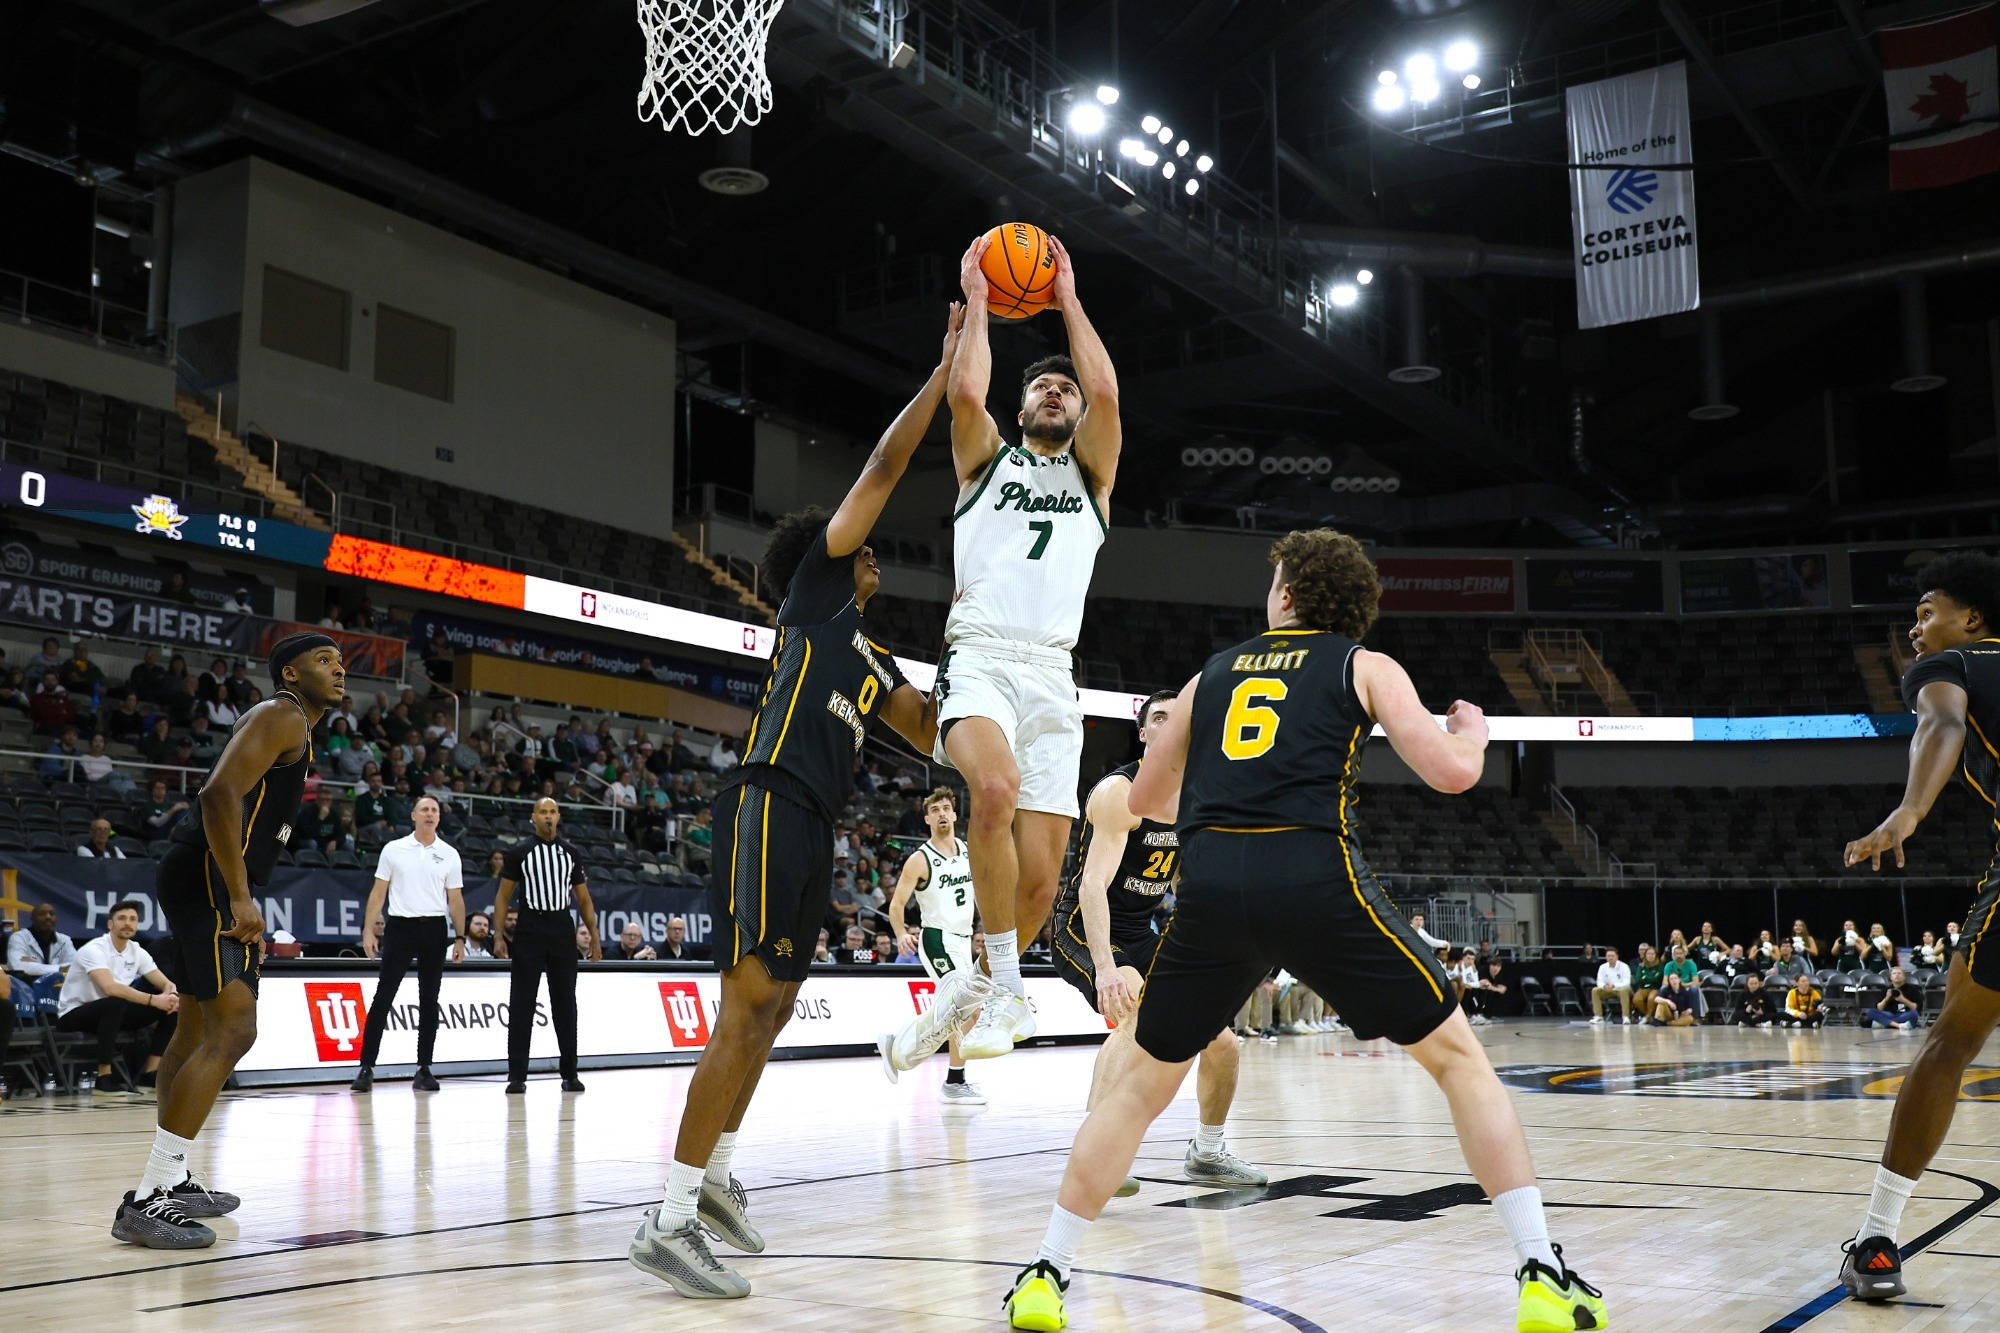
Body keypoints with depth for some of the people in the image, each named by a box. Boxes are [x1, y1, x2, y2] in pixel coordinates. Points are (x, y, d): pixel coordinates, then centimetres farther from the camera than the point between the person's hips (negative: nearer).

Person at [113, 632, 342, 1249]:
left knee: (197, 1030, 18)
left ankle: (172, 1180, 29)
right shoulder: (282, 715, -10)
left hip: (201, 880, 12)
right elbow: (220, 793, -23)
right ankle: (147, 1199, -16)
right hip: (207, 877, -12)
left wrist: (243, 905, 24)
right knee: (232, 1032, -17)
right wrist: (240, 898, -25)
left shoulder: (294, 728, 22)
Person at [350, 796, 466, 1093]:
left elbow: (455, 900, 9)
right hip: (399, 926, -2)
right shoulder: (393, 849, 4)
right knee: (383, 998, -5)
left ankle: (424, 1069, 11)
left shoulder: (449, 854, 7)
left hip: (434, 930, 2)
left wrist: (460, 938, 2)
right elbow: (378, 892, 5)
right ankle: (366, 1066, -3)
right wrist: (368, 930, -3)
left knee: (429, 1001, 5)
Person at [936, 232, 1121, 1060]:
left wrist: (1067, 299, 12)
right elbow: (965, 392, 0)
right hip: (977, 658, -2)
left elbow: (1105, 389, 3)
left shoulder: (1093, 471, 22)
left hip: (1051, 673, 2)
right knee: (995, 788, -35)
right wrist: (976, 301, 11)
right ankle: (1007, 990, -21)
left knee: (1040, 880, -6)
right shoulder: (987, 459, 21)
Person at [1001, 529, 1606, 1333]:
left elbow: (1145, 799, 32)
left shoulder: (1214, 673, 24)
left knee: (1142, 1084, 20)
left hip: (1209, 883, 3)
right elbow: (1451, 772, 4)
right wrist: (1473, 730, 27)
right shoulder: (1364, 665, 15)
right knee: (1458, 1058, 14)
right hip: (1315, 878, -2)